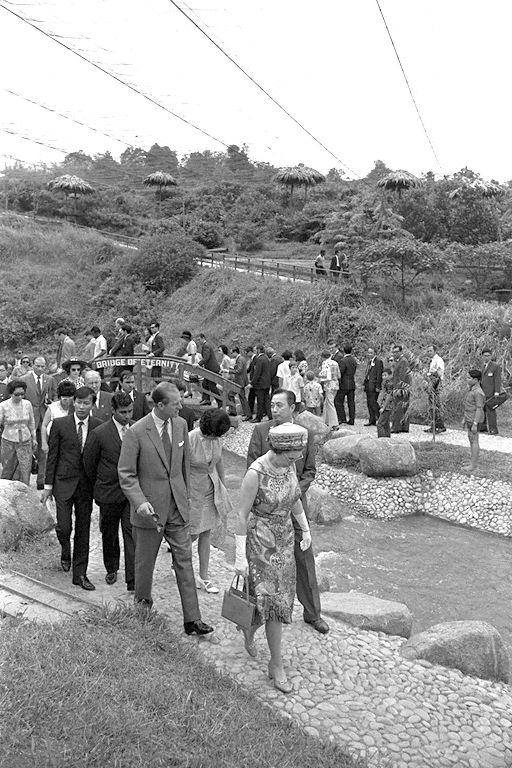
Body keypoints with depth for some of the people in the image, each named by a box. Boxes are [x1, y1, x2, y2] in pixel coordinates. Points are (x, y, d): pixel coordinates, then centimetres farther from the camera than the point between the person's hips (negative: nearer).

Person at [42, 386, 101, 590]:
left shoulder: (99, 426, 0)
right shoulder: (60, 424, -3)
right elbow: (52, 456, 1)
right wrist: (48, 485, -1)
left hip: (87, 485, 1)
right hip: (64, 482, -1)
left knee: (83, 531, 6)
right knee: (64, 526, -6)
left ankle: (80, 574, 16)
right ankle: (65, 550, 29)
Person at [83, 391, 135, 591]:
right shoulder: (100, 433, -11)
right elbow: (89, 462, 1)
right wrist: (97, 485, 11)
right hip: (109, 493, -1)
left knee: (132, 534, -5)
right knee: (109, 533, 16)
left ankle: (133, 582, -2)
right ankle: (111, 569, 40)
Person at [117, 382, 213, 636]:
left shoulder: (180, 425, 1)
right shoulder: (136, 433, -15)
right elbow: (126, 474, -12)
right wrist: (139, 501, -24)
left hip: (177, 506, 4)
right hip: (150, 509, -4)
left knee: (184, 561, 5)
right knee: (145, 561, 13)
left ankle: (192, 619, 11)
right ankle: (142, 605, 39)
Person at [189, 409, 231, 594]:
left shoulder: (216, 439, -7)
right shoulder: (189, 440, -26)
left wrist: (223, 487, 16)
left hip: (211, 490, 5)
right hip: (193, 490, -5)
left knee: (206, 533, 11)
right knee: (193, 535, 6)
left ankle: (203, 576, 21)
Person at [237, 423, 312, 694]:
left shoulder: (289, 465, -7)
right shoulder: (255, 473, -26)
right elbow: (242, 515, -19)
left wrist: (305, 529, 18)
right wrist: (240, 557, -16)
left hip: (284, 538, 6)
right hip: (259, 542, -6)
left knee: (277, 600, 11)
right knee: (275, 601, -1)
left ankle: (249, 629, 36)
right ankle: (277, 665, 21)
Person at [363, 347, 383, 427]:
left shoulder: (378, 361, -8)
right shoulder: (369, 361, 19)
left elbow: (379, 375, -13)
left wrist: (378, 386, -16)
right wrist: (364, 383, 14)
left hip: (374, 385, -9)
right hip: (368, 384, 9)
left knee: (373, 402, -12)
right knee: (369, 403, 8)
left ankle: (378, 417, -1)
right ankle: (371, 421, 12)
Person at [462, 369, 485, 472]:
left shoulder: (478, 392, -21)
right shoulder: (471, 389, 9)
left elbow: (479, 409, -22)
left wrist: (475, 424, -23)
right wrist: (465, 419, 21)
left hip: (474, 420, -10)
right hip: (469, 419, 10)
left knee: (474, 441, -4)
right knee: (471, 440, 16)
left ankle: (473, 465, 2)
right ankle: (474, 462, 25)